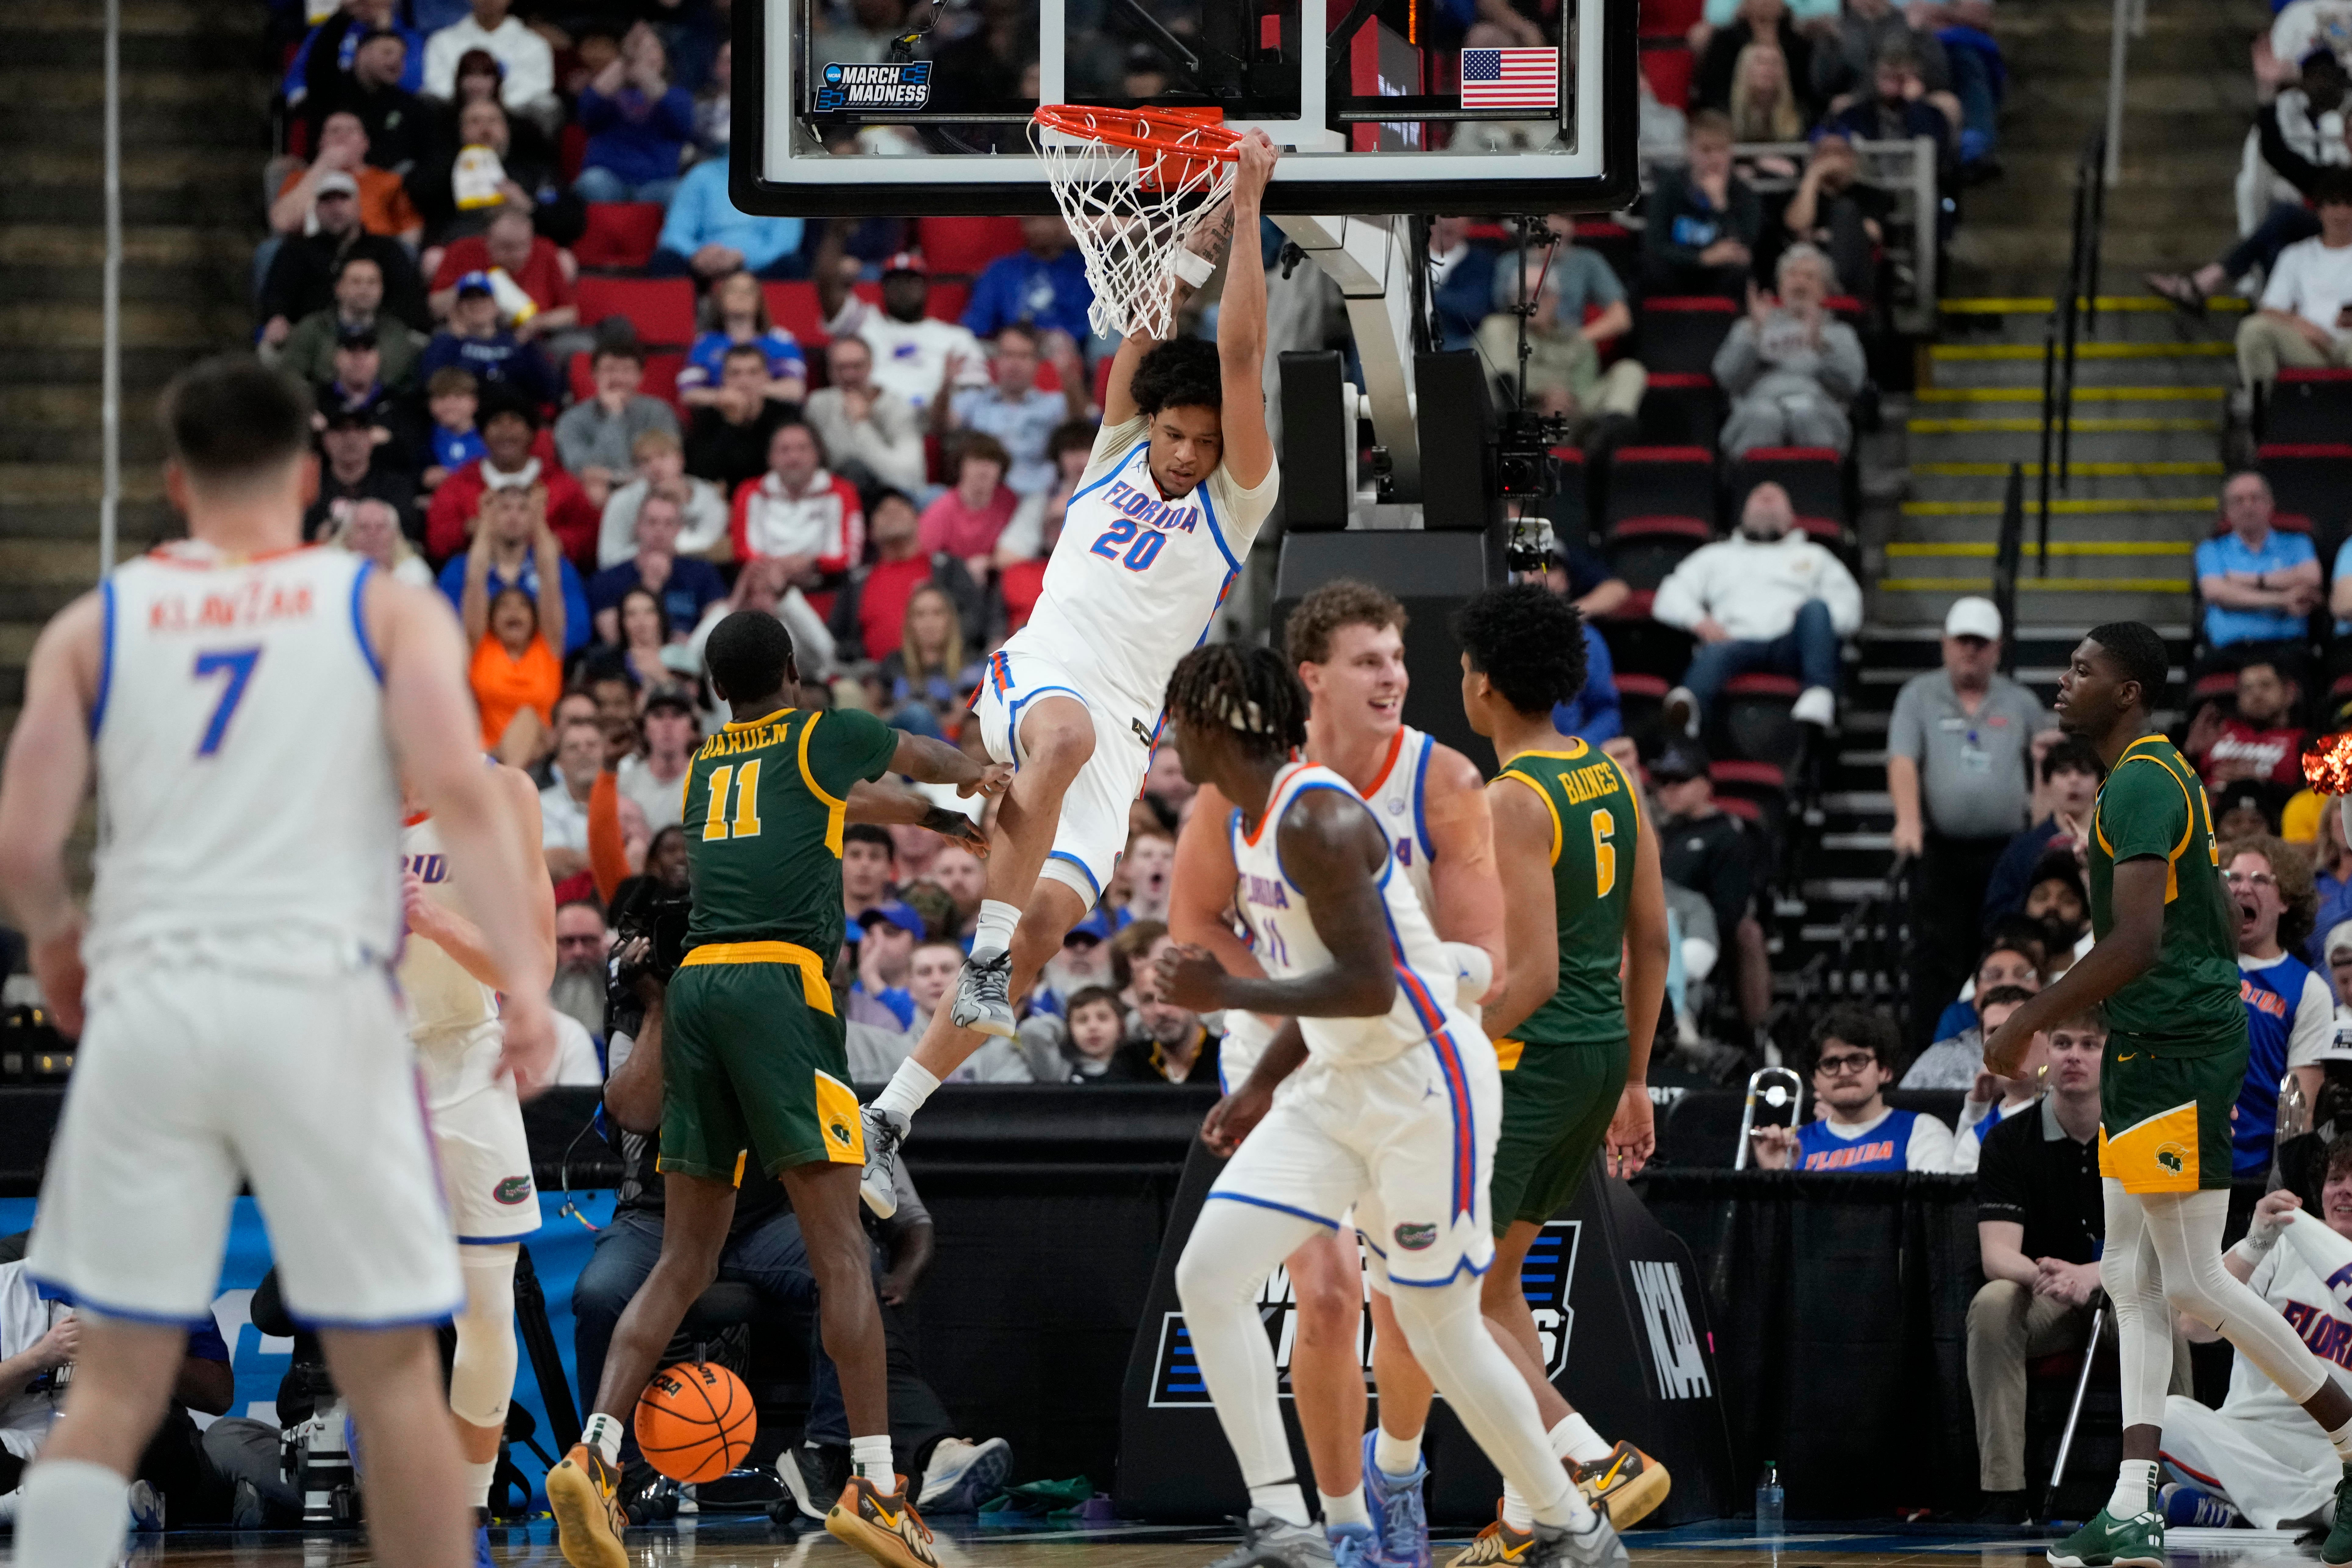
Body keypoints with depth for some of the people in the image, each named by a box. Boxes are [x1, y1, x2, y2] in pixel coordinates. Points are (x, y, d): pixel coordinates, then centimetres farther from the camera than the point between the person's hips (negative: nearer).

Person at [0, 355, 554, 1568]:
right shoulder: (387, 610, 8)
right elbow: (458, 788, -8)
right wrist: (522, 975, -13)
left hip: (146, 1009, 2)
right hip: (317, 1003, -2)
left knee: (115, 1385, 6)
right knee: (390, 1370, 6)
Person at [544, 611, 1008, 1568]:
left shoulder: (700, 768, 22)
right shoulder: (822, 737, 10)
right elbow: (924, 760, 32)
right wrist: (973, 777, 55)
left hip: (693, 986, 5)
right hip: (780, 982, -5)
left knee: (683, 1263, 6)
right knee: (841, 1251, -6)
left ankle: (594, 1459, -9)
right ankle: (873, 1483, -12)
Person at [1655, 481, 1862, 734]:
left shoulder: (1814, 556, 37)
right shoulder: (1717, 556, 38)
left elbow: (1850, 608, 21)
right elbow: (1669, 599, 23)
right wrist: (1699, 622, -1)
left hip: (1789, 646, 1)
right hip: (1737, 639, -1)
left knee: (1815, 608, -33)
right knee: (1715, 654, -38)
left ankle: (1819, 694, -53)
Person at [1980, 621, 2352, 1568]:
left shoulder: (2140, 785, -15)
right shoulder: (2161, 774, 18)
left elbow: (2136, 942, -24)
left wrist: (2027, 1026, -18)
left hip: (2173, 1055, -11)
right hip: (2151, 1056, 11)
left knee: (2194, 1285, -7)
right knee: (2131, 1282, 6)